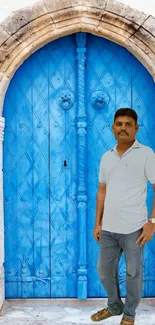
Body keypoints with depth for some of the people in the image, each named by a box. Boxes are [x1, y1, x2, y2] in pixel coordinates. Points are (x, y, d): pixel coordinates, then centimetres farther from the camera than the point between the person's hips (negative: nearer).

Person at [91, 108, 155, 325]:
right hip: (108, 228, 5)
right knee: (104, 271, 15)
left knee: (133, 273, 9)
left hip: (133, 228, -5)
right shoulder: (106, 157, 9)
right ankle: (114, 307, 38)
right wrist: (98, 223, 11)